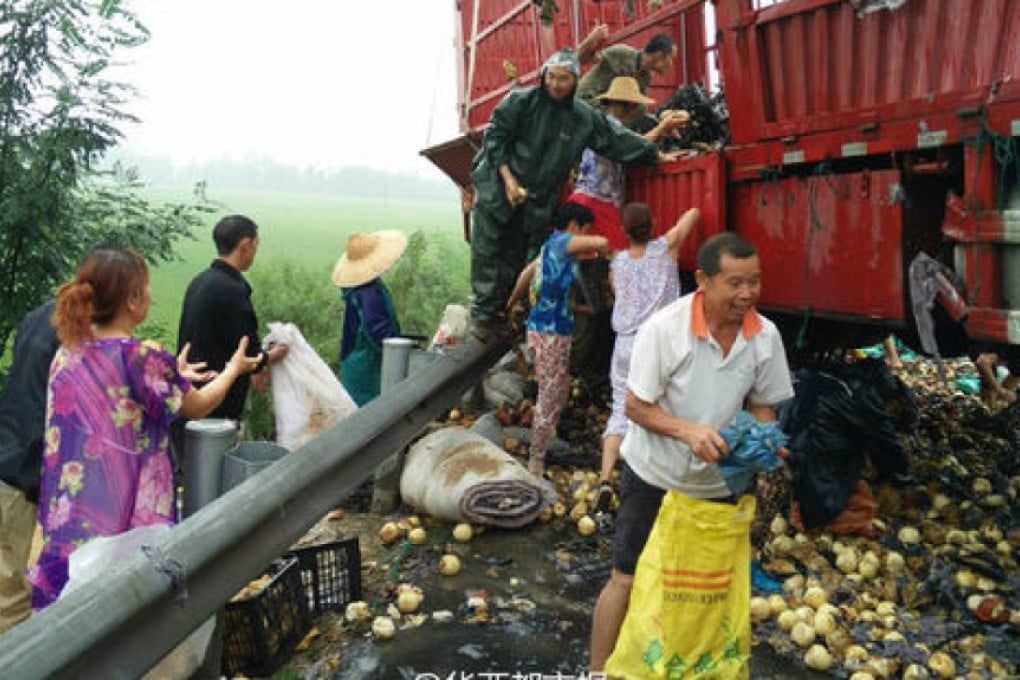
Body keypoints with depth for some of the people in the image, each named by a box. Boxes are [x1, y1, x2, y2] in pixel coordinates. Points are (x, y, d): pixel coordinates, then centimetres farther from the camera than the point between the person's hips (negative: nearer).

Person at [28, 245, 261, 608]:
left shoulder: (68, 354, -1)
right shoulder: (143, 358, -20)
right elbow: (197, 407, -3)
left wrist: (174, 377, 24)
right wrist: (233, 369, 14)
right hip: (127, 508, -6)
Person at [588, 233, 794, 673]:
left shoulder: (766, 336, -11)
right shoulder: (664, 328, -23)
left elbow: (762, 403, 1)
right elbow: (636, 406, -18)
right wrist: (689, 431, -35)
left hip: (718, 481, 4)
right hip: (655, 475, -3)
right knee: (627, 578, 6)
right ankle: (599, 670, 26)